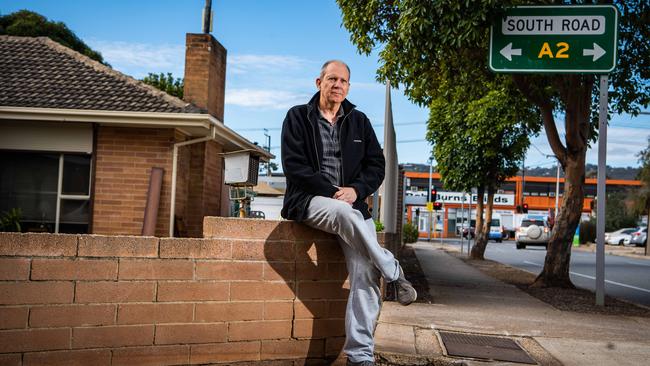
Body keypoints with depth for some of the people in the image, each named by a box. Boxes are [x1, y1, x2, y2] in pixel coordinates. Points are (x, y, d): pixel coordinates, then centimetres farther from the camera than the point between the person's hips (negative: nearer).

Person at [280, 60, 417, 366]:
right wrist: (332, 193, -15)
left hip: (351, 203, 3)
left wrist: (356, 190, -9)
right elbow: (295, 167, -5)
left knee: (365, 271, -19)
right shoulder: (298, 117, 5)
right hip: (310, 200, -3)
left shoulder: (359, 121, 16)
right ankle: (394, 274, -20)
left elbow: (376, 164, 12)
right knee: (345, 213, -39)